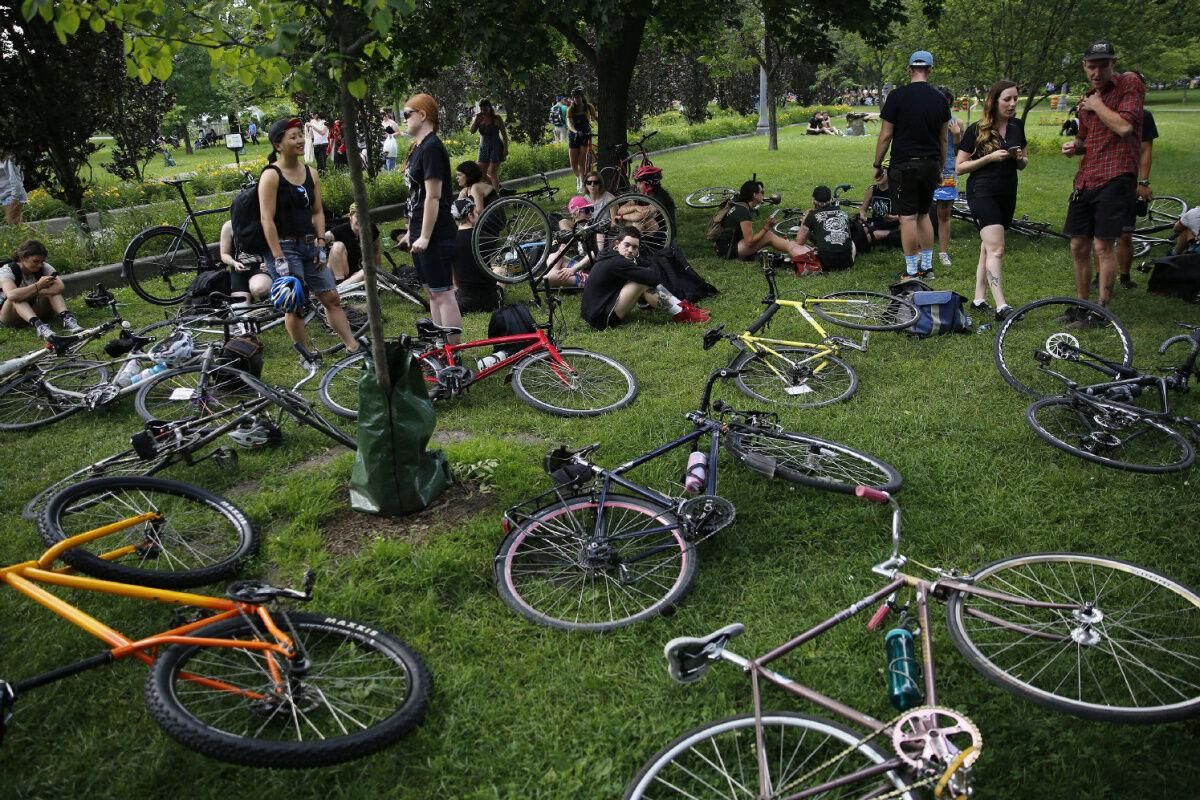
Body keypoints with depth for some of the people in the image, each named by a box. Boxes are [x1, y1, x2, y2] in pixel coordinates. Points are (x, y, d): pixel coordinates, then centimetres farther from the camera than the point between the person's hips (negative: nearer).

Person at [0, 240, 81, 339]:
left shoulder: (44, 267, -9)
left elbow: (60, 287, -29)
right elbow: (11, 295, -40)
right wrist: (38, 286, -36)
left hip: (35, 311, 3)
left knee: (51, 288, -22)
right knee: (17, 298, -35)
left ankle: (66, 318, -42)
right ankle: (38, 325, -55)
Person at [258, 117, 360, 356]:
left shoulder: (310, 174, 8)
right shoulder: (271, 175, -11)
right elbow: (267, 220, -16)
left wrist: (321, 245, 2)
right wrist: (279, 260, -20)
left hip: (308, 245, 6)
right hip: (282, 247, -6)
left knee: (331, 298, 6)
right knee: (295, 305, 0)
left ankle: (353, 347, 12)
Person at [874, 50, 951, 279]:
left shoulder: (897, 96, -8)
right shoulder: (940, 99, 6)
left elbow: (886, 135, -8)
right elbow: (943, 139, 13)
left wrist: (877, 165, 3)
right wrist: (940, 169, 22)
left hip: (905, 165, -5)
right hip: (931, 165, 5)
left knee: (908, 217, -2)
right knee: (924, 214, 16)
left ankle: (911, 271, 1)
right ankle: (927, 267, 21)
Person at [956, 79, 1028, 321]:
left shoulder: (1017, 127, 9)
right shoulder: (976, 130, -6)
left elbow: (1023, 164, 19)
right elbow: (959, 167, -6)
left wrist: (1020, 158, -4)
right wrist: (990, 157, -16)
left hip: (1007, 194, 6)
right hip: (982, 192, -6)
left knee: (988, 247, 10)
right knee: (996, 249, -16)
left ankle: (979, 299, 17)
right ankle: (1001, 307, -20)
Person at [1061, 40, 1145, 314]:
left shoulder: (1130, 83, -4)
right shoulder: (1087, 98, 18)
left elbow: (1125, 127, -19)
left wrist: (1097, 106, -7)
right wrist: (1074, 146, 8)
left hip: (1115, 178, -7)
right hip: (1086, 179, 8)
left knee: (1102, 246, -10)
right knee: (1079, 247, 9)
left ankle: (1102, 309, 0)